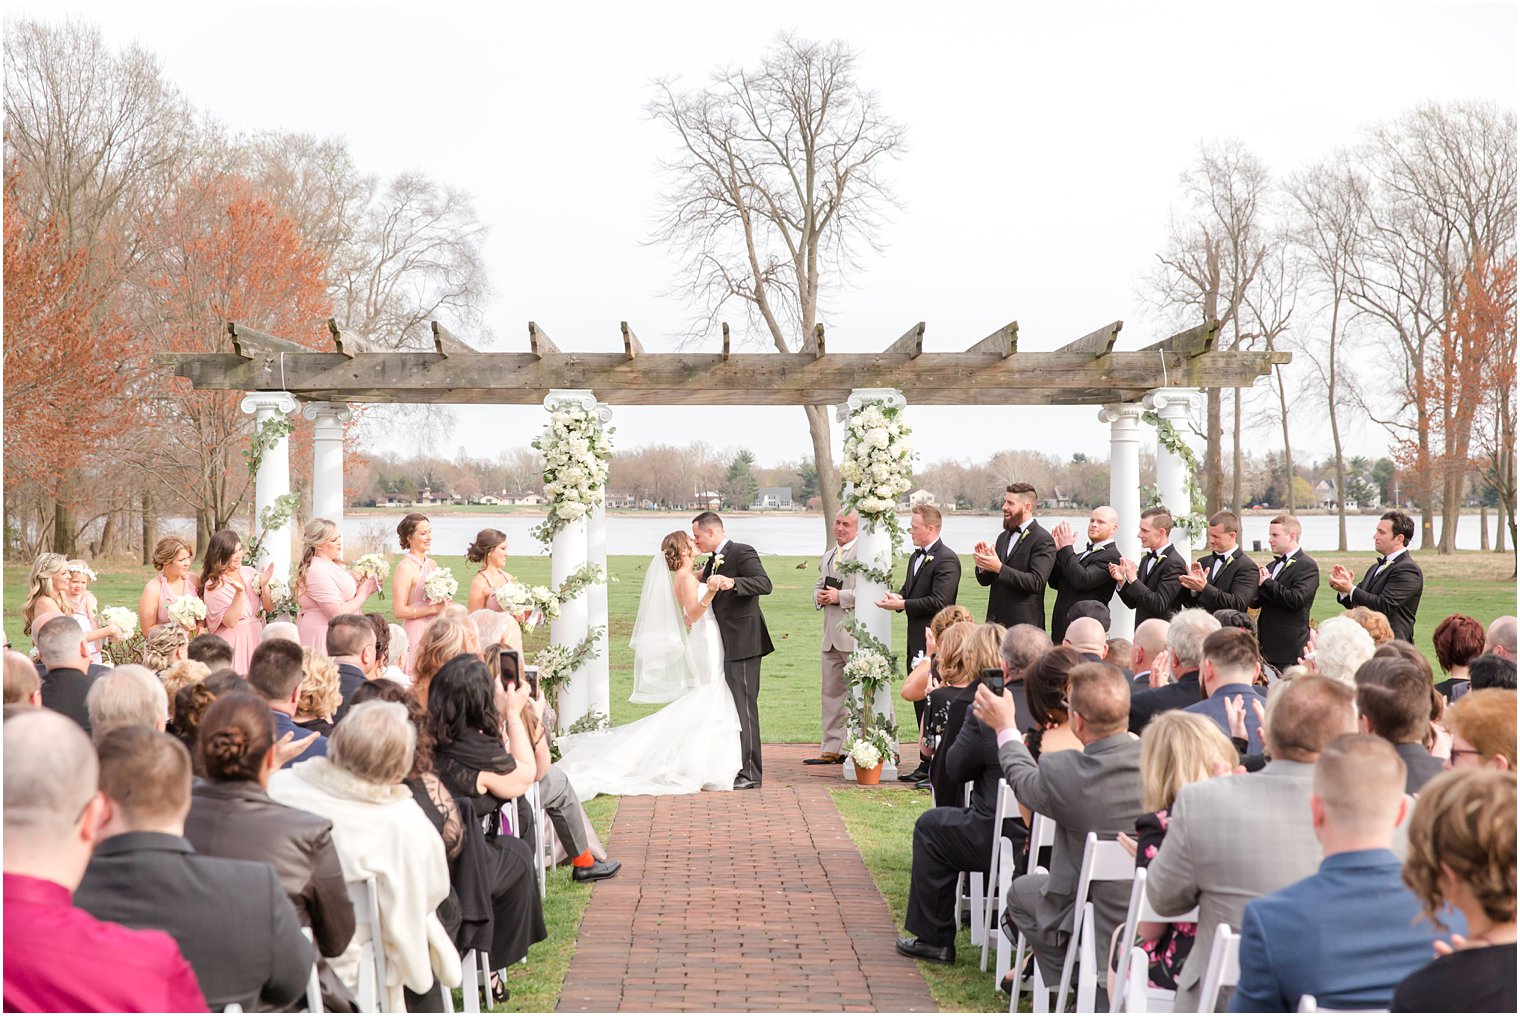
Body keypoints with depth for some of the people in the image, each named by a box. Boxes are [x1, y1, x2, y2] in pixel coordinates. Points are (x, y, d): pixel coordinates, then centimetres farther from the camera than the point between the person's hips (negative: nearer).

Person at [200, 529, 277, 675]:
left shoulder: (249, 573, 4)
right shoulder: (213, 585, -8)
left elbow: (269, 607, 3)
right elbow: (230, 622, -16)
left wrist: (264, 585, -13)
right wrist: (239, 592, -26)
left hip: (256, 638, 4)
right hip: (233, 643, -4)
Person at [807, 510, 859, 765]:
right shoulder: (827, 557, 20)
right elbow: (819, 587, 28)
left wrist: (841, 596, -17)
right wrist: (819, 596, 5)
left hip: (857, 635, -9)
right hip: (832, 636, 9)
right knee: (831, 692, 12)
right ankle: (831, 749, 20)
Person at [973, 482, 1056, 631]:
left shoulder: (1043, 540, -8)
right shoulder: (1003, 537, 16)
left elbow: (1036, 582, -19)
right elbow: (986, 581, 18)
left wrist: (999, 568, -23)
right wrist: (983, 565, -5)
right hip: (995, 621, 7)